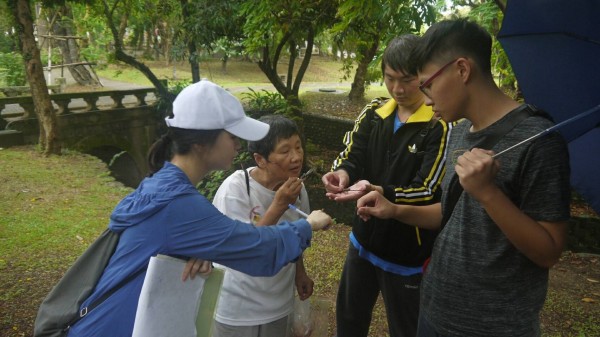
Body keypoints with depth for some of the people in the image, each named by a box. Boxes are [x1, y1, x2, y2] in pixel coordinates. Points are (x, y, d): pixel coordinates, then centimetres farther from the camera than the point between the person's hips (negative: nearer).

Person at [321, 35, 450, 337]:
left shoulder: (440, 126, -18)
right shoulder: (373, 113, 0)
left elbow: (429, 191, -22)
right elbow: (351, 155, -4)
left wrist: (378, 192, -38)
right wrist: (342, 173, -28)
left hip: (407, 251, -5)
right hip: (365, 238, 6)